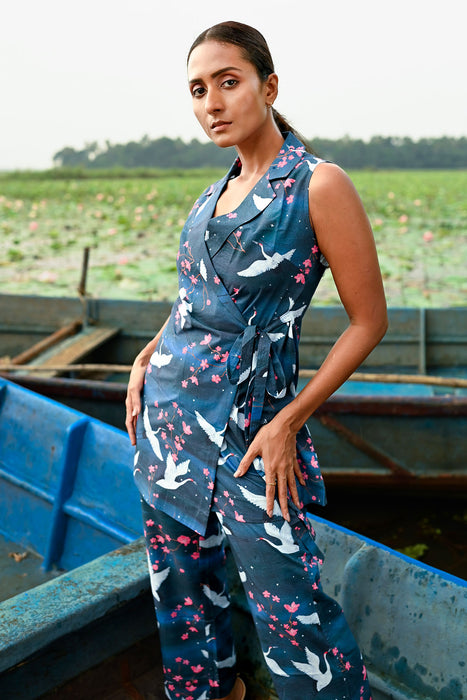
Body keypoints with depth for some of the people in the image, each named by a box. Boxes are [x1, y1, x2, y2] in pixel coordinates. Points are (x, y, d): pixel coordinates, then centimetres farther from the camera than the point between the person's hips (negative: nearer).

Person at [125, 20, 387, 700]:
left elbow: (369, 320, -10)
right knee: (183, 585, 18)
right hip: (167, 410, 7)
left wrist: (290, 422, -14)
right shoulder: (217, 193, 9)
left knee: (290, 611, 0)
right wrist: (145, 361, 9)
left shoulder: (318, 185, -12)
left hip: (246, 431, -6)